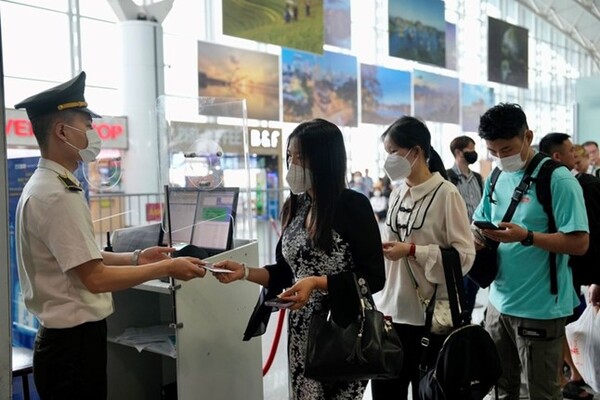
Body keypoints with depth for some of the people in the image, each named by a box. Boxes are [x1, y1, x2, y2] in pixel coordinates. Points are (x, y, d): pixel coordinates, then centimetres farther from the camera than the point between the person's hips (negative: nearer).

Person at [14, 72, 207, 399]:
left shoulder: (43, 187, 9)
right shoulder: (59, 196, -22)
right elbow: (96, 278, -23)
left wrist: (134, 258, 5)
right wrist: (167, 268, -15)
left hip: (63, 339, 10)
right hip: (74, 343, -9)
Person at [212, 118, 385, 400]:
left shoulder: (353, 205, -13)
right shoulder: (294, 206, 5)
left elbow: (373, 278, -13)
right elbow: (287, 272, 10)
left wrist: (316, 283, -22)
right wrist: (244, 272, -4)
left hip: (342, 331, -5)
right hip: (301, 332, 6)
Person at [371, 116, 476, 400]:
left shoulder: (446, 194, -12)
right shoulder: (397, 193, 8)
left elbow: (464, 255, -15)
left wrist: (412, 250, -21)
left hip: (430, 315, -6)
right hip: (391, 310, 6)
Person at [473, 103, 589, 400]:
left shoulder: (558, 180, -15)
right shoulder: (496, 180, 6)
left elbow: (579, 243, -18)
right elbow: (480, 223, 15)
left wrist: (526, 236, -30)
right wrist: (474, 237, -8)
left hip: (540, 309, -6)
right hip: (499, 302, 7)